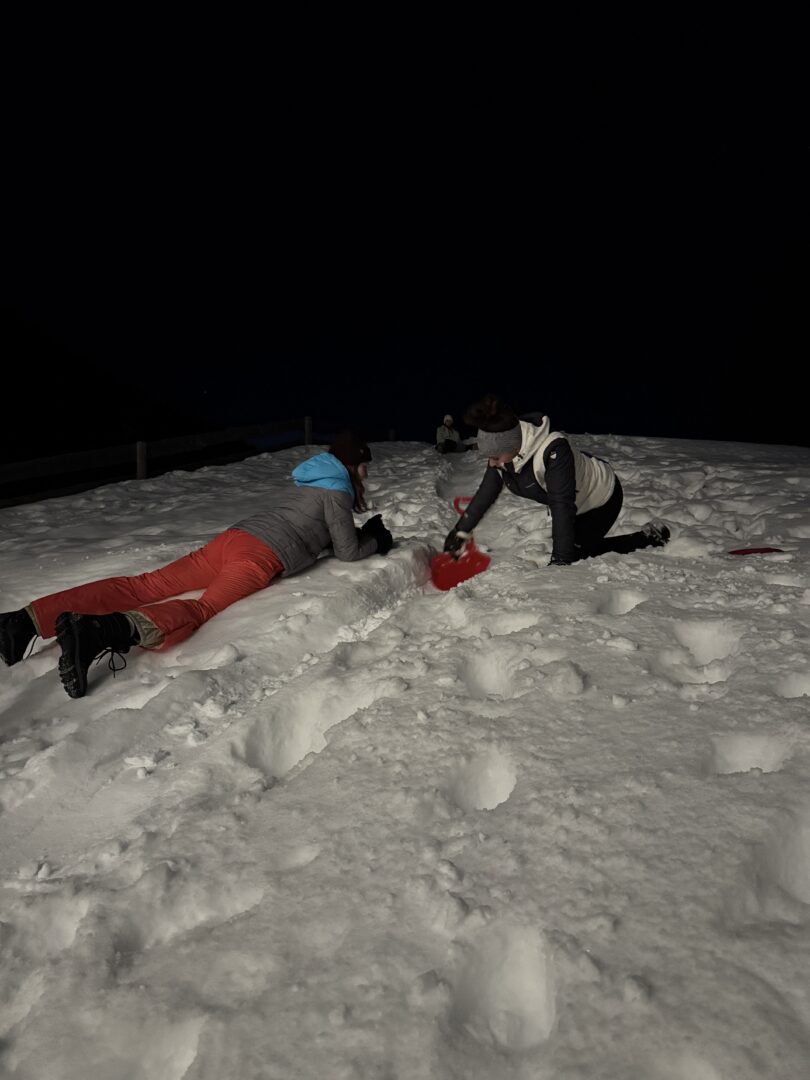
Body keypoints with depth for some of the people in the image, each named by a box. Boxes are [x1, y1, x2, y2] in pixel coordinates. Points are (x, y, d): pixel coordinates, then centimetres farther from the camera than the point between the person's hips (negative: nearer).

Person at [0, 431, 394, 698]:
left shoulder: (311, 482, 32)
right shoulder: (338, 492, 6)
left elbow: (322, 529, 44)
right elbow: (347, 551, 8)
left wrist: (366, 532, 42)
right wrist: (376, 542, 27)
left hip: (231, 538, 8)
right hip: (260, 556, -8)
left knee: (146, 585, -5)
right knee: (202, 608, -28)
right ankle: (107, 630, -57)